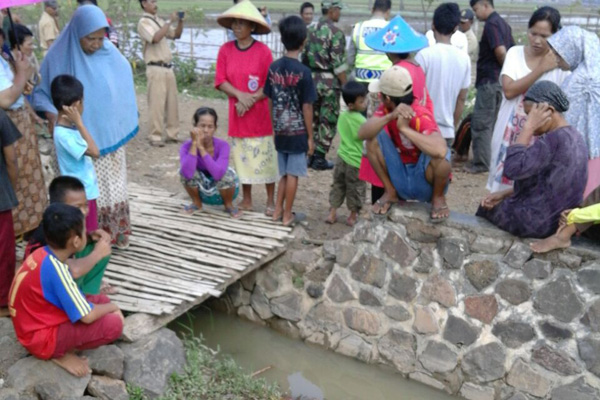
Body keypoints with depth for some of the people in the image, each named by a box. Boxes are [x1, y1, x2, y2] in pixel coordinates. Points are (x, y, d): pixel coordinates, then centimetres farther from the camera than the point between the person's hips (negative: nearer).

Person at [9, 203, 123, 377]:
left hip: (35, 326, 9)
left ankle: (62, 346, 6)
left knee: (101, 300, 13)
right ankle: (61, 354, -4)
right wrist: (111, 307, -7)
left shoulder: (43, 254, -4)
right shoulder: (55, 269, -30)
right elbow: (87, 316, -25)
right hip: (41, 339, -9)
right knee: (114, 324, -21)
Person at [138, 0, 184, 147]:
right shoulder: (143, 22, -6)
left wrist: (180, 21, 5)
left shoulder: (159, 20, 16)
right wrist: (170, 22, -17)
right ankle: (155, 136, -2)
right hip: (156, 69, -7)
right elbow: (156, 38, -22)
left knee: (172, 102, 9)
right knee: (157, 103, -7)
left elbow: (176, 35, 22)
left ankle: (172, 134, 16)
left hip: (168, 68, 8)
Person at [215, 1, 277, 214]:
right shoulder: (225, 50, 1)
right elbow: (220, 81, -1)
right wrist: (240, 95, -16)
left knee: (266, 157, 1)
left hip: (261, 114, -3)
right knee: (242, 156, 10)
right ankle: (246, 199, 22)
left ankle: (271, 200, 13)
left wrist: (250, 101, -14)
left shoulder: (263, 51, -9)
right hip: (237, 114, 3)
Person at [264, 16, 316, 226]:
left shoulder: (273, 68, 0)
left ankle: (278, 210, 25)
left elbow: (270, 102, 5)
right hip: (297, 133, -5)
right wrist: (310, 137, -4)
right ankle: (287, 215, 14)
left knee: (284, 173, 19)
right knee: (292, 174, 5)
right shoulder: (303, 72, -15)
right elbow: (307, 108, -12)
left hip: (280, 132, 5)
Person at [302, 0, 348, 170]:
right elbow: (338, 64, -15)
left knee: (312, 118, 14)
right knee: (328, 120, 2)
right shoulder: (335, 32, -11)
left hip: (311, 78, 7)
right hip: (329, 80, -7)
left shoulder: (310, 30, 10)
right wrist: (345, 86, -9)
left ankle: (309, 155, 19)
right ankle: (319, 158, 4)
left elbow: (303, 57, 11)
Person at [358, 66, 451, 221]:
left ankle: (438, 198, -4)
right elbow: (362, 133, -25)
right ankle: (390, 192, 3)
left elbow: (440, 150, -46)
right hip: (400, 181, 5)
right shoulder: (387, 110, -8)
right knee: (373, 138, -14)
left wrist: (405, 128, -39)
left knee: (437, 154, -36)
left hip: (426, 182, -5)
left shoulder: (422, 117, -26)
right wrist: (391, 116, -39)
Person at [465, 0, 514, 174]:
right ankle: (489, 158, 20)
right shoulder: (502, 23, 16)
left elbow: (501, 51, -25)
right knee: (490, 122, 14)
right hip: (498, 81, 10)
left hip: (489, 80, -10)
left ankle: (482, 163, 0)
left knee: (480, 123, -4)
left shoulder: (491, 24, -14)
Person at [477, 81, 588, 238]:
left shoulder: (553, 140, -24)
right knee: (492, 202, 28)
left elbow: (512, 169, -31)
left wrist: (528, 127, -23)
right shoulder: (575, 137, 6)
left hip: (535, 221, -8)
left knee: (486, 208, 19)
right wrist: (504, 194, 8)